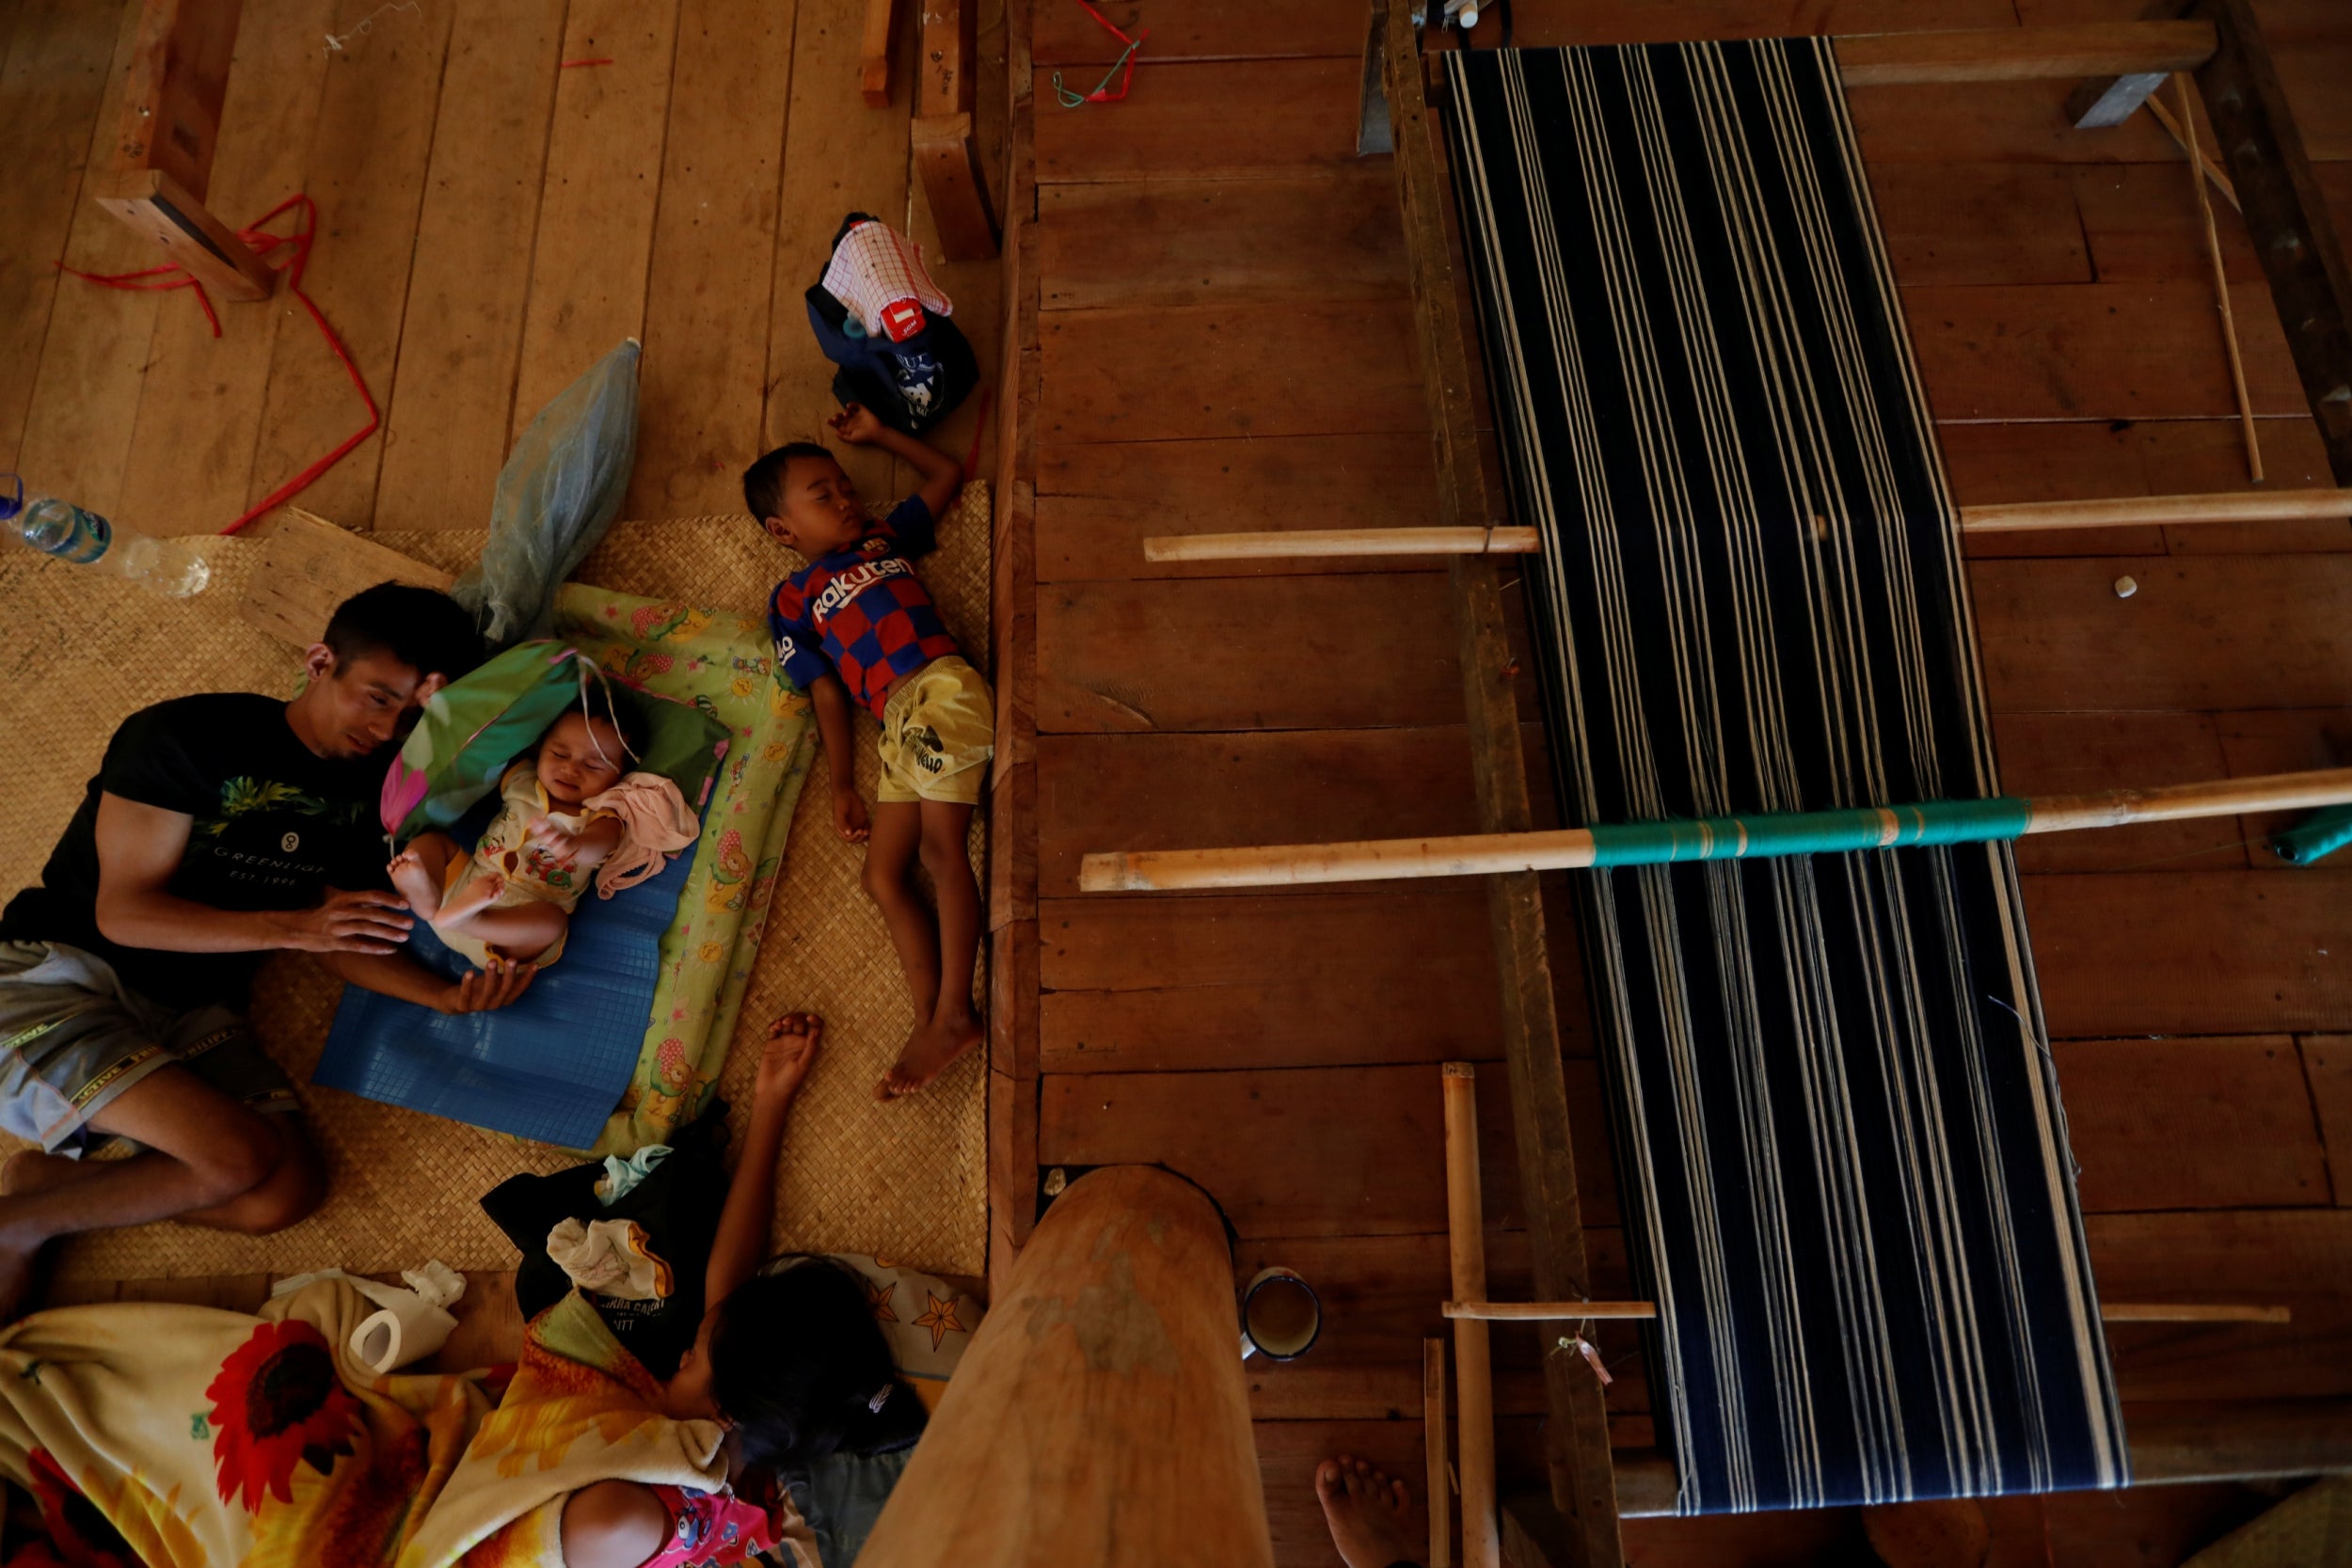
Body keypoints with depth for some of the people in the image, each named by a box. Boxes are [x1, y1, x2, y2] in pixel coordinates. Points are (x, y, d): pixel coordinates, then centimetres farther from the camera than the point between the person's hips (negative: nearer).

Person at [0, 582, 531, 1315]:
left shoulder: (365, 794, 5)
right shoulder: (186, 735, -12)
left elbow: (340, 942, 4)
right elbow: (124, 912, -14)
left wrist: (450, 995, -14)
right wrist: (293, 926, -26)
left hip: (189, 1011, 6)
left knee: (290, 1191, -17)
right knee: (241, 1157, -26)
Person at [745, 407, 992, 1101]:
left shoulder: (887, 538, 25)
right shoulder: (793, 599, 22)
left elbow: (947, 472, 35)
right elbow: (827, 691, 14)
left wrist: (877, 434, 33)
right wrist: (841, 784, 6)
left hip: (942, 688, -3)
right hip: (899, 725, 3)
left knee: (940, 844, -18)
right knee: (883, 875, -6)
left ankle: (953, 1012, -23)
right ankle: (931, 1018, -6)